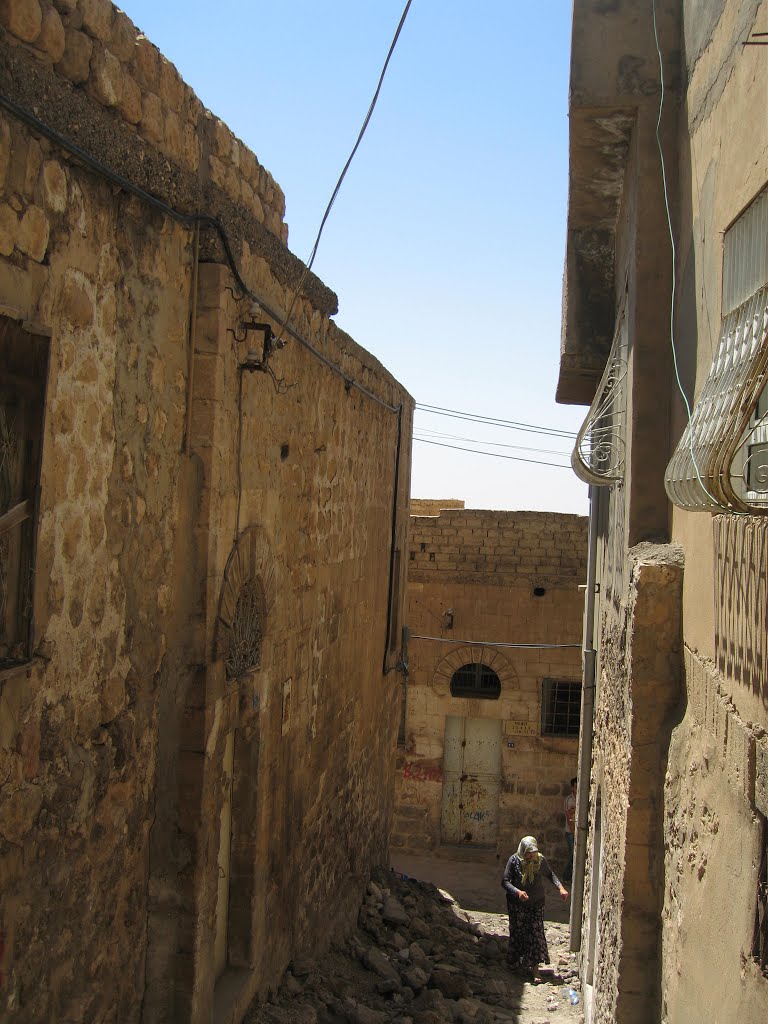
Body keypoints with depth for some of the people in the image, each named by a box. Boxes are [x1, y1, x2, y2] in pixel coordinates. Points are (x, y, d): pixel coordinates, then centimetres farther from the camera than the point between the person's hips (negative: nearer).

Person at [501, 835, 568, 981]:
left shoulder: (540, 860, -8)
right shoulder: (514, 860, -15)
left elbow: (550, 874, 11)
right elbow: (505, 881, -15)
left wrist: (560, 887, -5)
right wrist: (517, 892, -33)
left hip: (536, 904, 1)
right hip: (517, 905, -1)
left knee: (536, 934, -4)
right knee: (518, 934, 7)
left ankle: (535, 969, -1)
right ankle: (517, 964, 25)